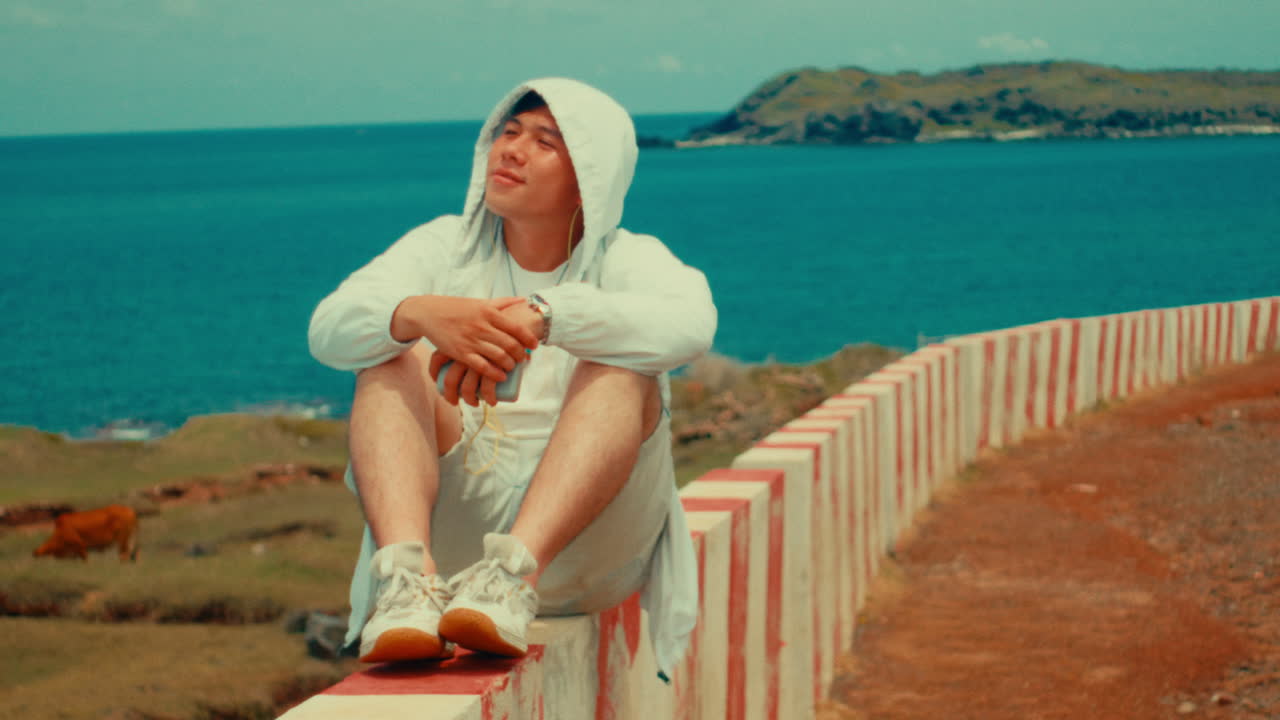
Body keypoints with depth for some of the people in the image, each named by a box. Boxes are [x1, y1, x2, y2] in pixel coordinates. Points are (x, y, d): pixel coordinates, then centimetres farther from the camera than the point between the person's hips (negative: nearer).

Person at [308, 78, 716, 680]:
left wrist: (539, 315, -36)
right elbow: (329, 328, -7)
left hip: (579, 543, -2)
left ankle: (513, 572, -46)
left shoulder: (627, 260, 5)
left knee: (620, 366, -23)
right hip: (454, 523, 2)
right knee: (392, 356, -17)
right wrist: (423, 313, -30)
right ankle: (408, 575, -43)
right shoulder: (445, 245, 12)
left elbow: (688, 324, -21)